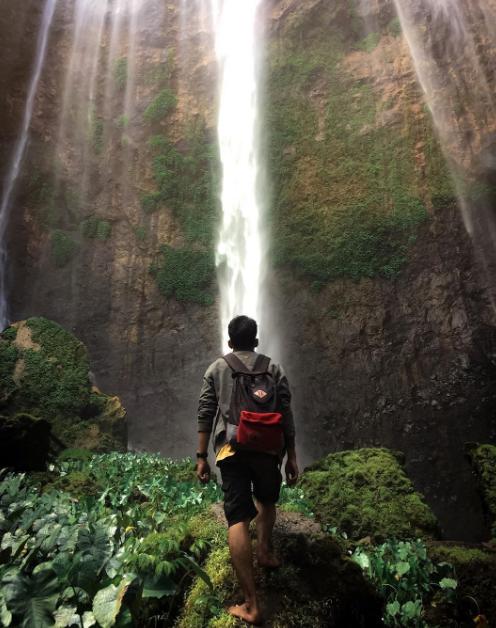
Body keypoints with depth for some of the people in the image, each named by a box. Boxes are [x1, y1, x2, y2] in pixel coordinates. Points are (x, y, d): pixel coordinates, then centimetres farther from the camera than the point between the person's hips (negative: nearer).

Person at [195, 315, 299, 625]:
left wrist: (201, 456, 7)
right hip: (268, 447, 2)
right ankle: (265, 551, 43)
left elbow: (205, 414, 3)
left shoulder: (216, 369, 9)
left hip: (231, 448, -1)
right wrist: (292, 456, 9)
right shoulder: (273, 368, 10)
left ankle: (251, 605, 3)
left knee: (238, 520, 0)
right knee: (267, 501, 30)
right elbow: (286, 414, 4)